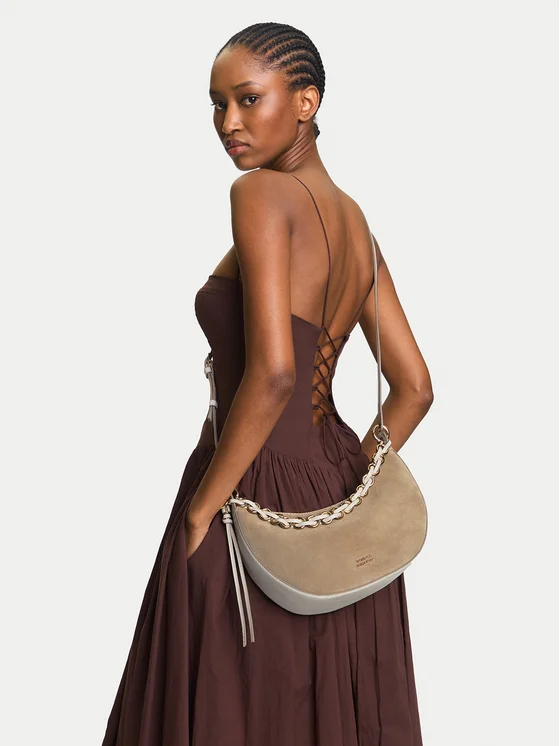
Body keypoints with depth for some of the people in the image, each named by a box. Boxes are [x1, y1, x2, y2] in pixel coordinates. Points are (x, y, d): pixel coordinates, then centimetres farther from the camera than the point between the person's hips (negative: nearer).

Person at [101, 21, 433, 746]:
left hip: (257, 498, -8)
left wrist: (202, 508, -16)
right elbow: (413, 388, 9)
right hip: (336, 489, 8)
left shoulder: (262, 194, -15)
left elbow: (273, 372, -26)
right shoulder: (356, 222, 8)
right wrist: (344, 488, 13)